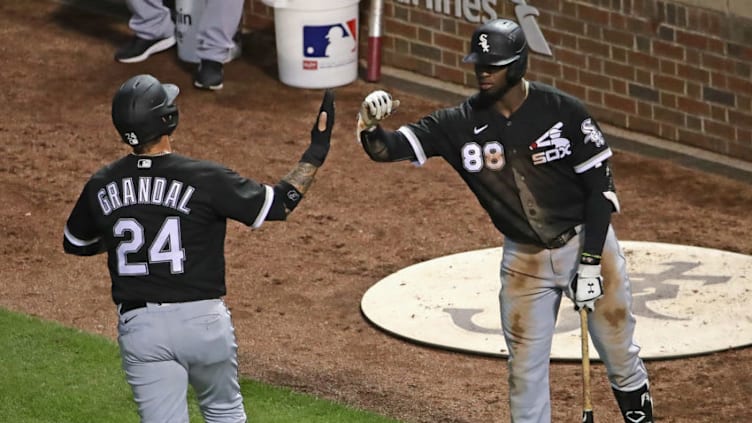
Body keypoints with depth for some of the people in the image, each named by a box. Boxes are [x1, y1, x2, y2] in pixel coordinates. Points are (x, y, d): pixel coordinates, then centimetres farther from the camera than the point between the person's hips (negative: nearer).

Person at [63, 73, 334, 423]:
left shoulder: (101, 186, -1)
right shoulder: (205, 179, -13)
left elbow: (74, 244, 17)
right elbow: (279, 204, -4)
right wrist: (315, 155, 3)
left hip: (139, 327, 2)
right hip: (203, 320, -2)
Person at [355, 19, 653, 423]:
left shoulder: (564, 112, -17)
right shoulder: (461, 123, -11)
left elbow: (600, 186, -11)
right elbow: (392, 147, -18)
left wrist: (590, 263, -15)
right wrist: (371, 128, -43)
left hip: (588, 243, -2)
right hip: (524, 259, 2)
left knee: (620, 354, 10)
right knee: (525, 369, 7)